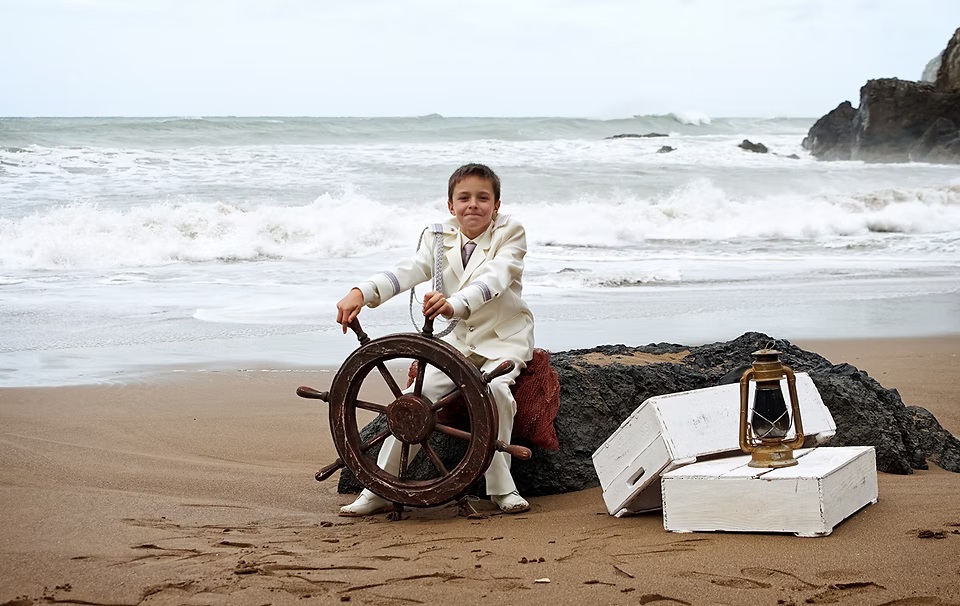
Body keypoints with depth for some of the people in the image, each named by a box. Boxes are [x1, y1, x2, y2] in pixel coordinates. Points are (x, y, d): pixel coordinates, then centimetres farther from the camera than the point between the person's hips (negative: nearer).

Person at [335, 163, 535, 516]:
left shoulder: (510, 233, -10)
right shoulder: (439, 238, 2)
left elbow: (492, 279, -29)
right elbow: (407, 271, -15)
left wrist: (454, 304, -50)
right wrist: (362, 292, -36)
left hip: (505, 339, -3)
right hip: (460, 338, 4)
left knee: (494, 388, -33)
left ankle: (501, 488, -20)